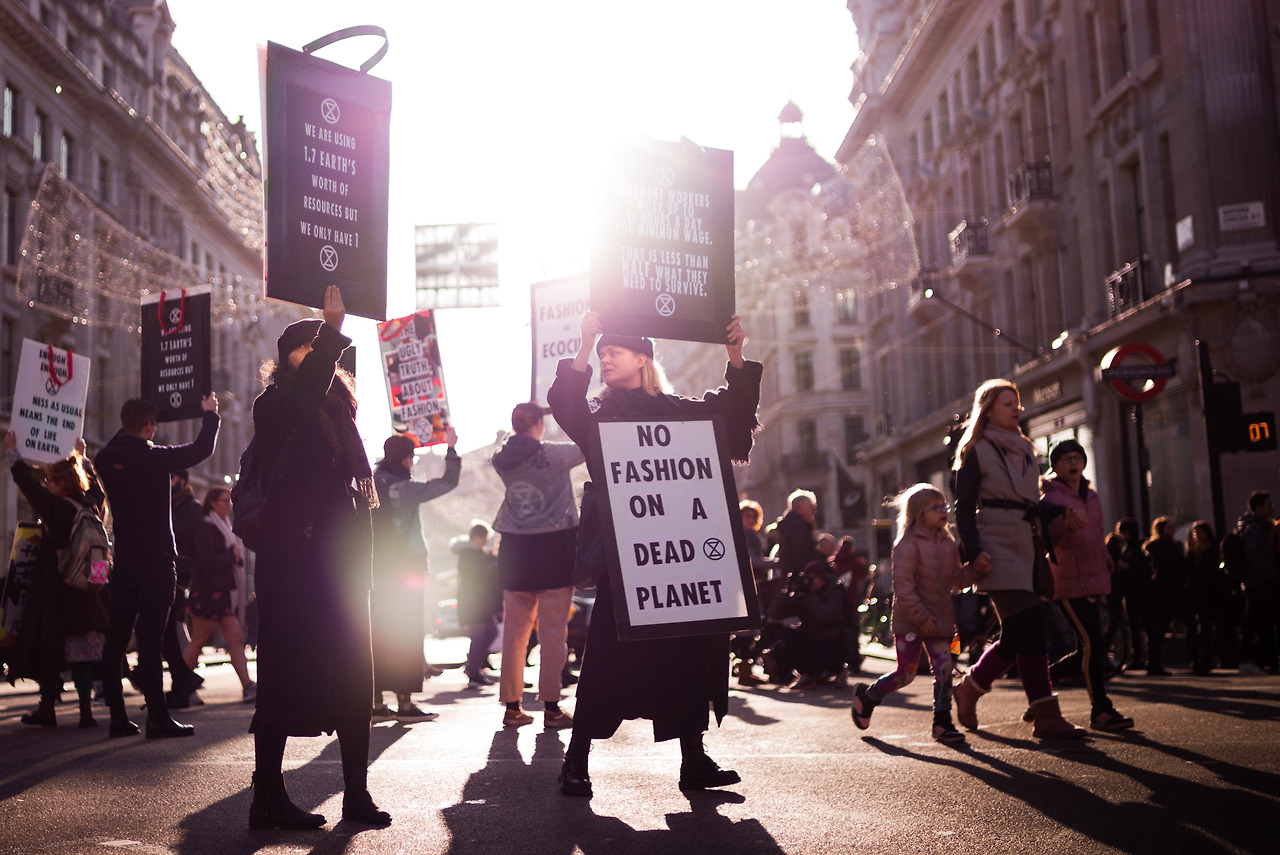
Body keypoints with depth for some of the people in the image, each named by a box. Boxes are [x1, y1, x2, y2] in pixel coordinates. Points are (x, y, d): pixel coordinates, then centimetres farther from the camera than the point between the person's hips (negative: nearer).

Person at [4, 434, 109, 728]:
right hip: (85, 591, 6)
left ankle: (47, 708, 13)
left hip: (54, 591, -6)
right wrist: (81, 456, 39)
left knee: (47, 646, 6)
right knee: (82, 648, 7)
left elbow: (26, 482, -6)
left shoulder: (56, 507, -13)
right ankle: (86, 710, 3)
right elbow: (93, 482, 26)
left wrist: (13, 450, 7)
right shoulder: (91, 506, 4)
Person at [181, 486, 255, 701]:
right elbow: (208, 560, -19)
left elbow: (237, 560, 20)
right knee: (198, 641, -2)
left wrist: (236, 554, -2)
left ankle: (247, 686, -8)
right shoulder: (205, 527, -9)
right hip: (207, 592, -9)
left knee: (235, 639, -2)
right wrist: (233, 556, -7)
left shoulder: (222, 527, 19)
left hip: (222, 592, 9)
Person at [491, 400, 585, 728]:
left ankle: (512, 706, 13)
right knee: (553, 630, 0)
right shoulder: (553, 454, -11)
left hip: (515, 549, 5)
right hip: (554, 547, -5)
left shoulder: (502, 460, 2)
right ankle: (551, 706, 2)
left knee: (515, 629, 9)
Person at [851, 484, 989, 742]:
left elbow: (956, 579, 11)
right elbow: (903, 585, -17)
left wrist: (975, 568, -8)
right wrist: (921, 617, -19)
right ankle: (866, 696, 24)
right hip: (909, 622, -6)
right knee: (906, 673, 1)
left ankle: (942, 722, 7)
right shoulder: (907, 545, -13)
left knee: (943, 669, -1)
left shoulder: (948, 543, 10)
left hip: (940, 620, 6)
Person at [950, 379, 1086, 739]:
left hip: (1024, 548, 7)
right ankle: (1045, 716, -11)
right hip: (997, 550, -7)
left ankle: (969, 688, 24)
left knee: (1017, 634, 5)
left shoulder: (1024, 449, 21)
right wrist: (974, 552, -16)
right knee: (1030, 626, -14)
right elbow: (964, 506, -6)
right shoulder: (977, 451, -1)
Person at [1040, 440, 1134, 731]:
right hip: (1069, 584, -8)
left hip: (1094, 582, 8)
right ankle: (1101, 711, -8)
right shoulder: (1053, 498, -10)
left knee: (1086, 650, 10)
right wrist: (1066, 522, -51)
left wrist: (1107, 562, 20)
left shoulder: (1092, 497, 15)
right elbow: (1048, 535, -31)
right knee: (1092, 645, -14)